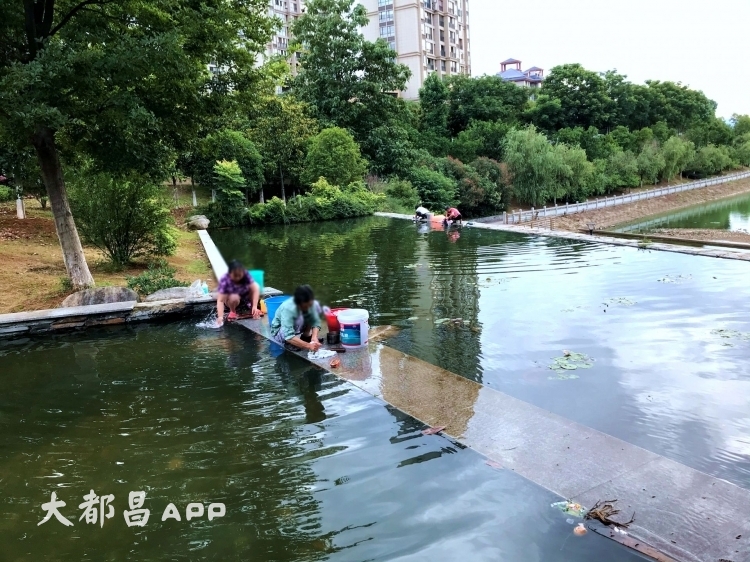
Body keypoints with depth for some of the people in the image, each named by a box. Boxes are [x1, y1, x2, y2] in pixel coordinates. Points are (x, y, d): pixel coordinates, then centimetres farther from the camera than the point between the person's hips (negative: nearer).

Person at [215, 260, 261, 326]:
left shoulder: (246, 274, -25)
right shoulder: (224, 280, -32)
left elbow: (255, 289, -31)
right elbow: (220, 300, -36)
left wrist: (255, 307, -40)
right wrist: (220, 317, -49)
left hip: (245, 296, 3)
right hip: (231, 299, -3)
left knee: (256, 286, -24)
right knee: (234, 297, -37)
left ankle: (252, 308, -5)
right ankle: (233, 311, -5)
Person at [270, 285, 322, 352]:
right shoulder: (288, 308, -38)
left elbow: (316, 322, -19)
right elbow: (288, 336, -44)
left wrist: (314, 337, -39)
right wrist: (309, 345, -53)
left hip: (298, 331, 6)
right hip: (279, 333, -6)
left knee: (317, 308, -13)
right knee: (299, 318, -36)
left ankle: (305, 336, -2)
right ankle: (290, 344, -13)